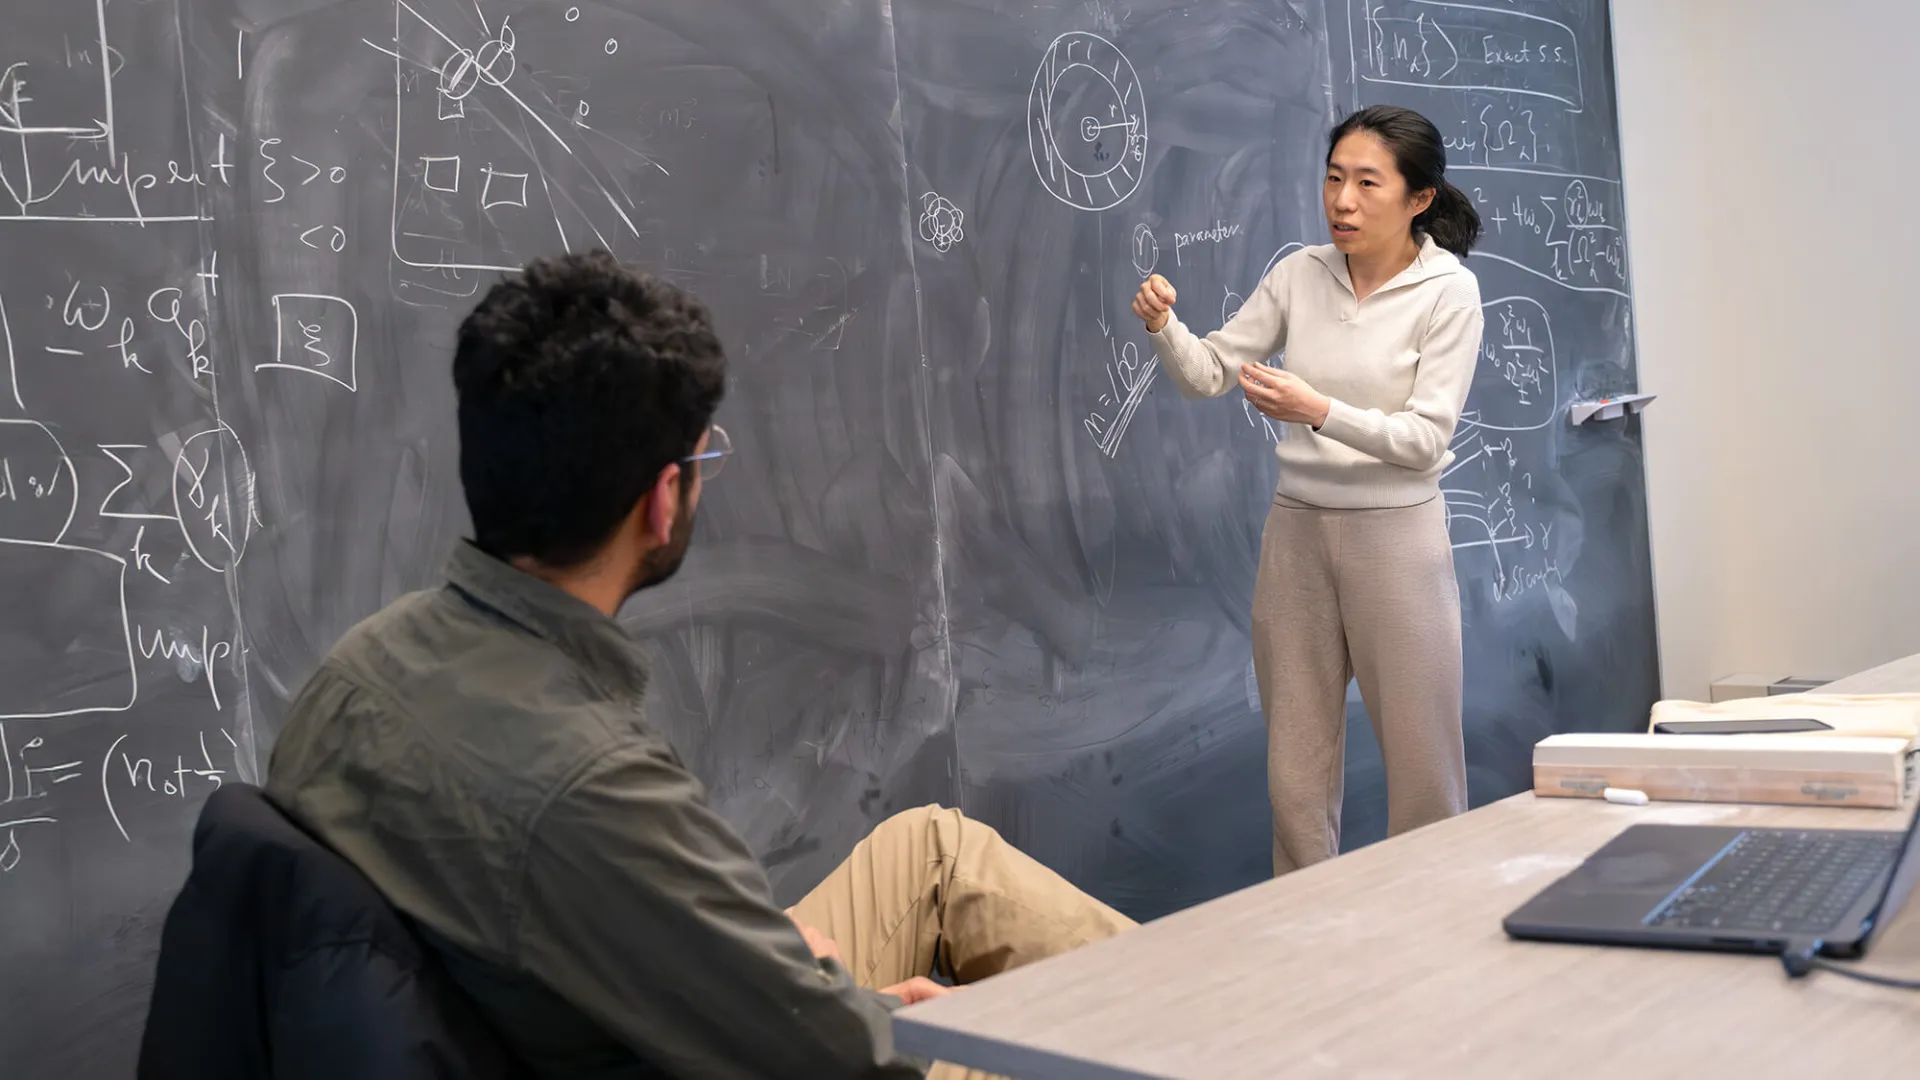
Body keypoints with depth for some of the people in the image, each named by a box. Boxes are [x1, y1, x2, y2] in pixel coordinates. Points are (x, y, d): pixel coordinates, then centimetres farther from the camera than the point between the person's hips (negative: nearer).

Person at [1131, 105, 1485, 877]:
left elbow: (1425, 437, -14)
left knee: (1420, 755, 5)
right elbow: (1210, 375, 3)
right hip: (1296, 530, 4)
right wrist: (1163, 327, -17)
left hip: (1394, 534, -3)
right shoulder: (1299, 275, 2)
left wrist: (1319, 411, -27)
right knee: (1296, 757, 10)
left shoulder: (1449, 291, -8)